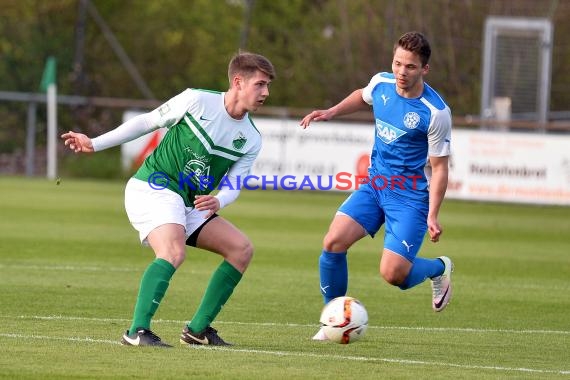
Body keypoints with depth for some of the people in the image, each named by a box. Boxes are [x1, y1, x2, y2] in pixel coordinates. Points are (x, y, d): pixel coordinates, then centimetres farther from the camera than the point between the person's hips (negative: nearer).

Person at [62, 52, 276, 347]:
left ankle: (198, 329, 6)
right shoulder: (197, 101, -9)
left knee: (241, 249, 1)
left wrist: (218, 202, -20)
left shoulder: (251, 140, 5)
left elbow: (233, 185, 5)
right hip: (153, 187, -8)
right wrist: (94, 144, 2)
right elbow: (147, 122, 1)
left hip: (188, 205, 8)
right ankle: (137, 331, -37)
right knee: (174, 252, -32)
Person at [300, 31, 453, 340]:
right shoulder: (381, 83, -3)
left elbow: (439, 166, -13)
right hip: (374, 185, 5)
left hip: (411, 195, -5)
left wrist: (432, 215, -20)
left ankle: (439, 268, 20)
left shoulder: (436, 112, -19)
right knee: (333, 242, -14)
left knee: (392, 274, -16)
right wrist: (331, 112, 12)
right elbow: (362, 96, 24)